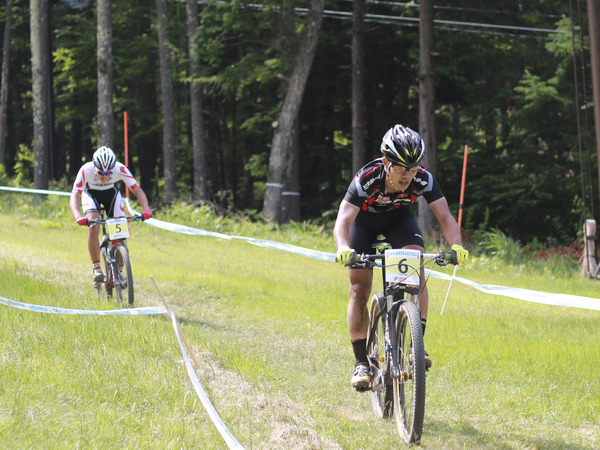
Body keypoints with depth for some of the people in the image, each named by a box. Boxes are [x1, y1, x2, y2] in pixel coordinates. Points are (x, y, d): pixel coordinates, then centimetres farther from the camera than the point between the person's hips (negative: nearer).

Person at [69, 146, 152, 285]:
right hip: (91, 194, -2)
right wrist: (78, 217, -60)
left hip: (111, 194, 2)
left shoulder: (120, 169, -33)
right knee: (93, 227, -28)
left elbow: (138, 190, -31)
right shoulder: (86, 170, -37)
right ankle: (96, 268, -20)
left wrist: (146, 210, -49)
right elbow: (74, 197, -41)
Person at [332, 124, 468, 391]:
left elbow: (445, 217, -31)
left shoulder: (423, 179, -31)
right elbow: (343, 221, -46)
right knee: (359, 289, -9)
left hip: (399, 219, 1)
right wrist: (343, 250, -66)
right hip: (365, 222, -1)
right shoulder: (366, 179, -38)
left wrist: (456, 246, -51)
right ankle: (361, 363, -3)